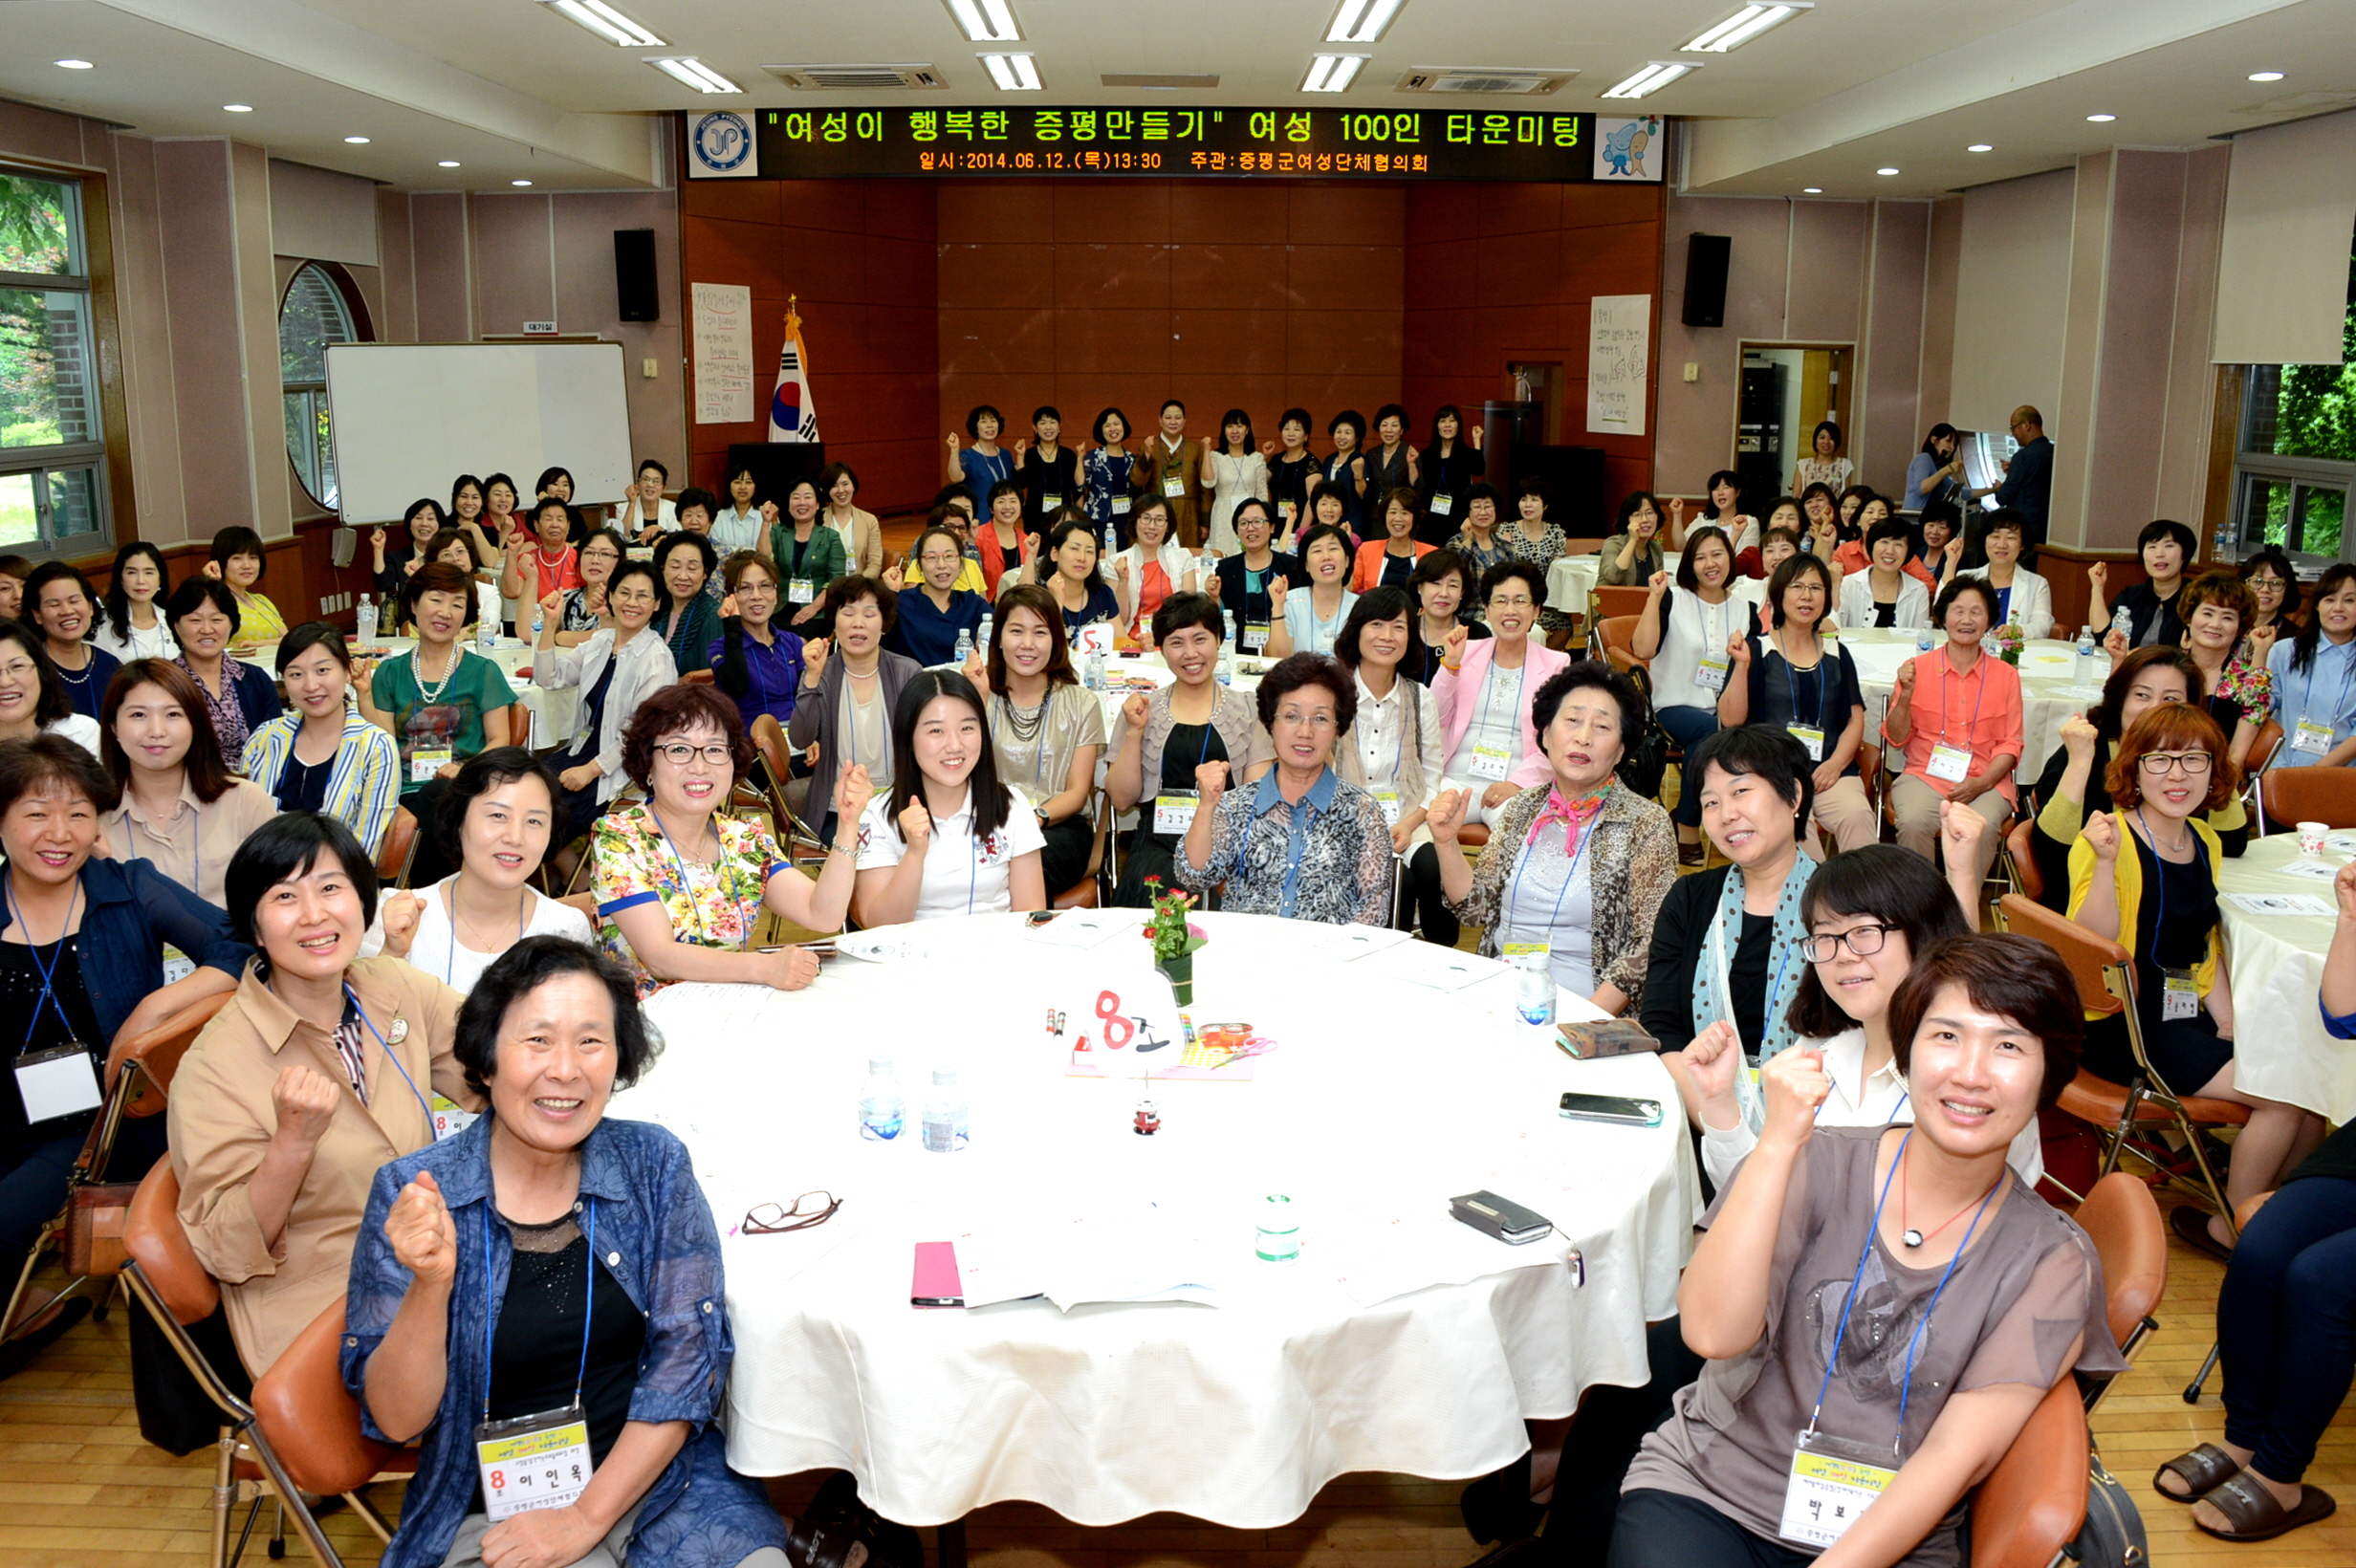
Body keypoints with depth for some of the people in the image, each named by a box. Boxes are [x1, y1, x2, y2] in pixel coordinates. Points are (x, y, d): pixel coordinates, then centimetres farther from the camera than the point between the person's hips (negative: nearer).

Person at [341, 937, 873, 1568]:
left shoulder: (655, 1164, -3)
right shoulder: (410, 1193, -7)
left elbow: (688, 1359, -3)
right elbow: (395, 1421, -7)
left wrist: (587, 1516, -10)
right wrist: (431, 1283, -24)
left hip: (661, 1481, 1)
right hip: (496, 1511, 0)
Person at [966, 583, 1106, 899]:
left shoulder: (1081, 703, 11)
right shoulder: (981, 698, 12)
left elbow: (1077, 792, 5)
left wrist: (1037, 816, -16)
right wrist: (978, 701, -9)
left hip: (1060, 825, 0)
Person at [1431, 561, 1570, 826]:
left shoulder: (1555, 665, 10)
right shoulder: (1467, 652, 16)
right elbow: (1435, 721, 9)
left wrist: (1517, 783, -14)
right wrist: (1450, 664, -2)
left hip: (1520, 787, -2)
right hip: (1457, 781, 2)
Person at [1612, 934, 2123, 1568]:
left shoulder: (2053, 1263, 1)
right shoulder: (1817, 1166, -2)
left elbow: (1957, 1455, -6)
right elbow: (1713, 1333, -15)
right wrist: (1778, 1140, -19)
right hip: (1702, 1492, -2)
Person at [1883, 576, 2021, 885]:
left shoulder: (2006, 675, 9)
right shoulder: (1917, 667, 7)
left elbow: (2011, 744, 7)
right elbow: (1896, 738, 7)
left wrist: (1980, 784, -10)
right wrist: (1905, 695, -11)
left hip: (1986, 782, 1)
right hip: (1924, 776, 0)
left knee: (1982, 828, -32)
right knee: (1914, 822, -33)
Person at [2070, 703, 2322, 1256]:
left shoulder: (2205, 843, 9)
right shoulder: (2111, 838, -15)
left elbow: (2206, 946, 18)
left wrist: (2227, 1021, 7)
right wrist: (2105, 862, -35)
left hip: (2187, 1014, 8)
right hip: (2121, 1025, -8)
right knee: (2284, 1095, -13)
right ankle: (2229, 1227, 8)